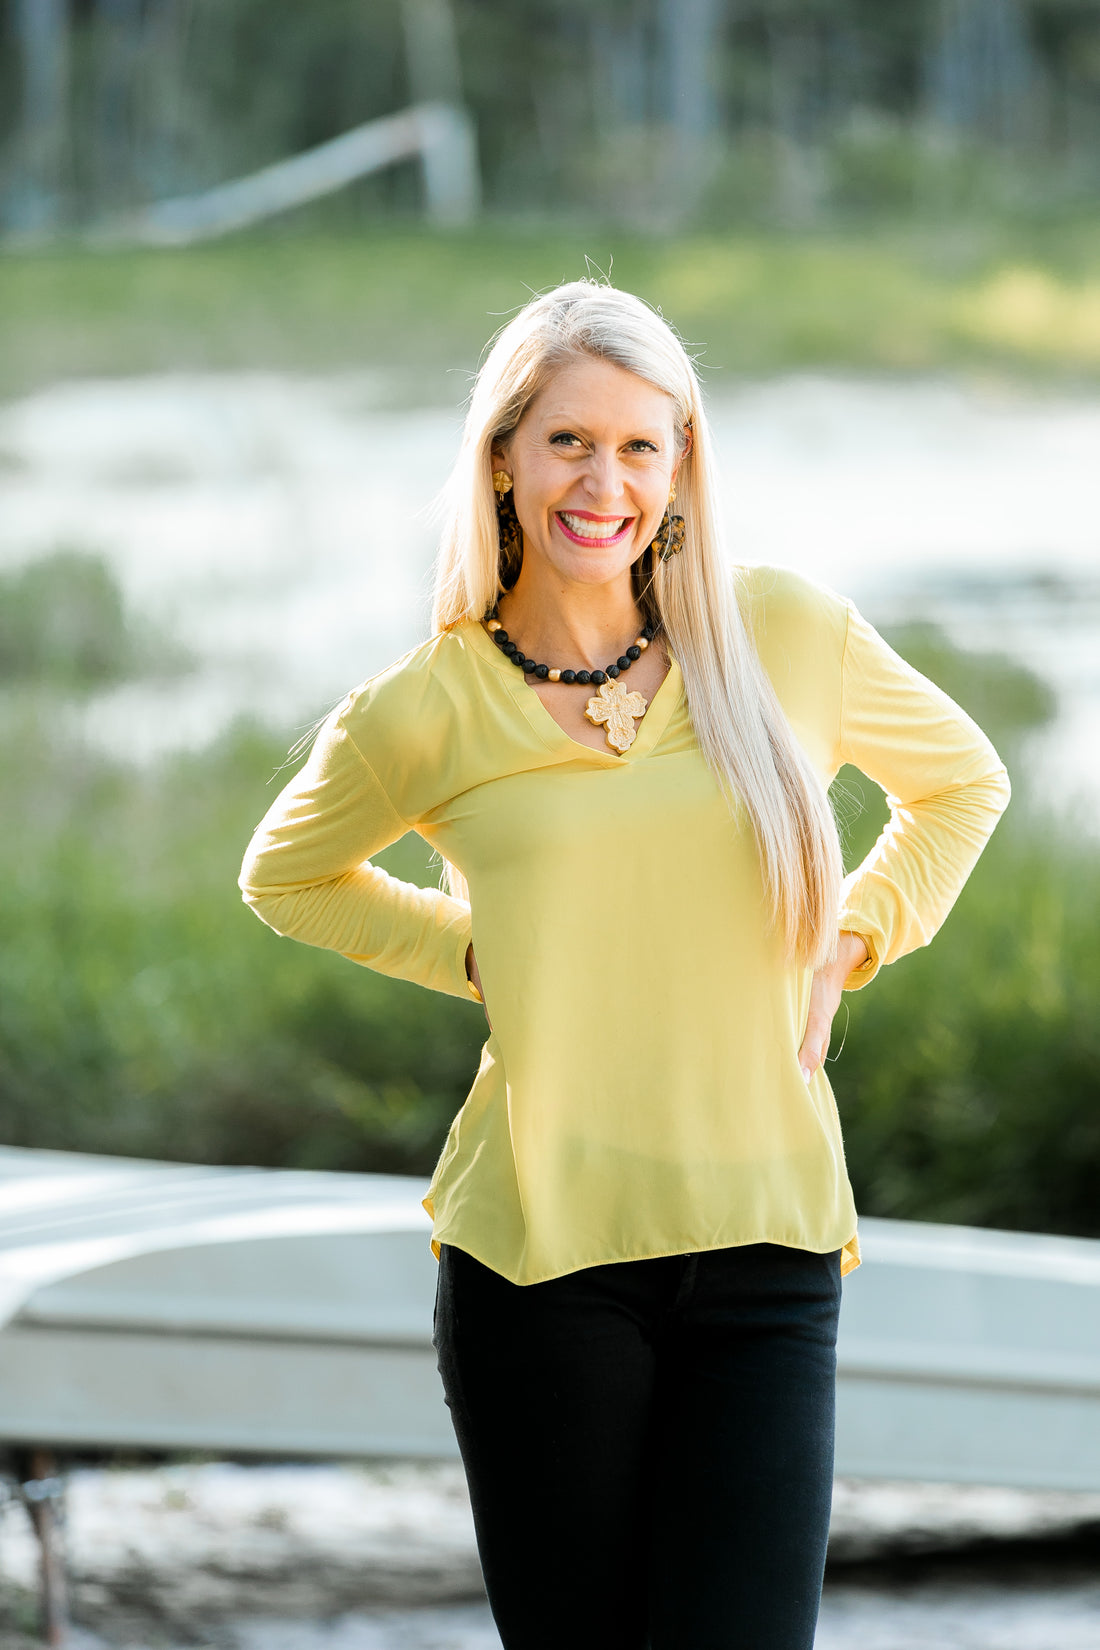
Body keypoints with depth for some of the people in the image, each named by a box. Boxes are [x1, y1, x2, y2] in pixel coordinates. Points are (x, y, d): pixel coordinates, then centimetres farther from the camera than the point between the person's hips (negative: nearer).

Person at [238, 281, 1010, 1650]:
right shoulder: (421, 714, 0)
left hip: (767, 1247, 1)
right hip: (539, 1262, 0)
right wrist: (477, 956, 6)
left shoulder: (790, 636, 2)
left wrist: (847, 945, 7)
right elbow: (288, 874, 20)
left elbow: (960, 782, 21)